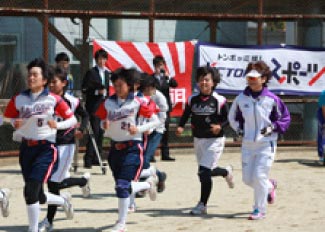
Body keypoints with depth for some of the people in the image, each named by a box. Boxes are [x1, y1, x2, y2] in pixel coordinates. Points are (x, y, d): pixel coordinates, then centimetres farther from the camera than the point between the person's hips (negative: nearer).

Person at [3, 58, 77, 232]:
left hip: (46, 148, -4)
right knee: (38, 196, 11)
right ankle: (63, 200, 43)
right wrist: (15, 125, -8)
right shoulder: (18, 100, 3)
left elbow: (72, 120, 1)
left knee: (31, 190, -19)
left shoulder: (53, 99, -5)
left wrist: (57, 125, -17)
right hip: (26, 148, 4)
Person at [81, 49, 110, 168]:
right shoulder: (91, 72, -6)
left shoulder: (106, 73, 16)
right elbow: (84, 89, -10)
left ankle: (96, 158, 14)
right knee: (95, 131, -12)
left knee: (101, 132, 8)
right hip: (94, 106, -7)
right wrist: (97, 92, -18)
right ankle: (88, 159, -10)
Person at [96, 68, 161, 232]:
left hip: (132, 147, -6)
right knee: (121, 186, 13)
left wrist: (139, 129, -19)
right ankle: (149, 184, 40)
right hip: (115, 147, 6)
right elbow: (103, 121, 16)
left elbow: (156, 121, -5)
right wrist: (105, 125, -7)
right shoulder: (108, 103, 4)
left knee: (123, 186, -13)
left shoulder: (138, 102, -9)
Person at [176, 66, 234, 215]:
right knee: (207, 171, 16)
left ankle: (202, 204, -1)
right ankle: (226, 172, 49)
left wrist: (220, 126, -24)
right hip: (198, 140, 5)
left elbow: (227, 118, -4)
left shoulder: (219, 100, -10)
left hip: (214, 140, -5)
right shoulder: (193, 99, 3)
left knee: (204, 172, -13)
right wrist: (180, 127, -10)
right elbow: (185, 115, 9)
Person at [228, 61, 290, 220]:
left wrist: (273, 127, -12)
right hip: (247, 145, 4)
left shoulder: (272, 99, -8)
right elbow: (232, 117, 18)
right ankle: (270, 186, 37)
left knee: (259, 175, -13)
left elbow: (285, 118, 2)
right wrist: (239, 129, 3)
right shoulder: (241, 99, 1)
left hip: (266, 143, -4)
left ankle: (260, 210, 1)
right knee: (247, 179, 6)